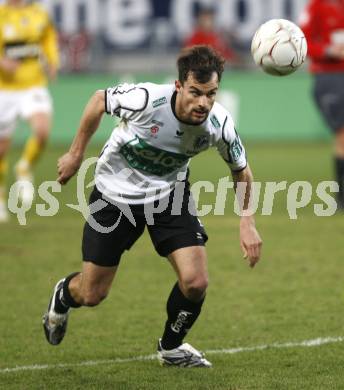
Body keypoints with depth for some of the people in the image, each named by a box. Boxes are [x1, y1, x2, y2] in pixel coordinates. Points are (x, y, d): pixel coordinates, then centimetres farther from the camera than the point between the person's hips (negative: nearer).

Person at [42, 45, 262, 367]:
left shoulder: (219, 124, -24)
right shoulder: (145, 99, -33)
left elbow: (240, 170, -3)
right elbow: (98, 101, -11)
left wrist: (247, 223, -10)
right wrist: (76, 154, -3)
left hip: (170, 193, 2)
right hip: (116, 192, -2)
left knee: (195, 282, -15)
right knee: (91, 295, 5)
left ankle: (171, 347, 16)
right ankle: (64, 294, 45)